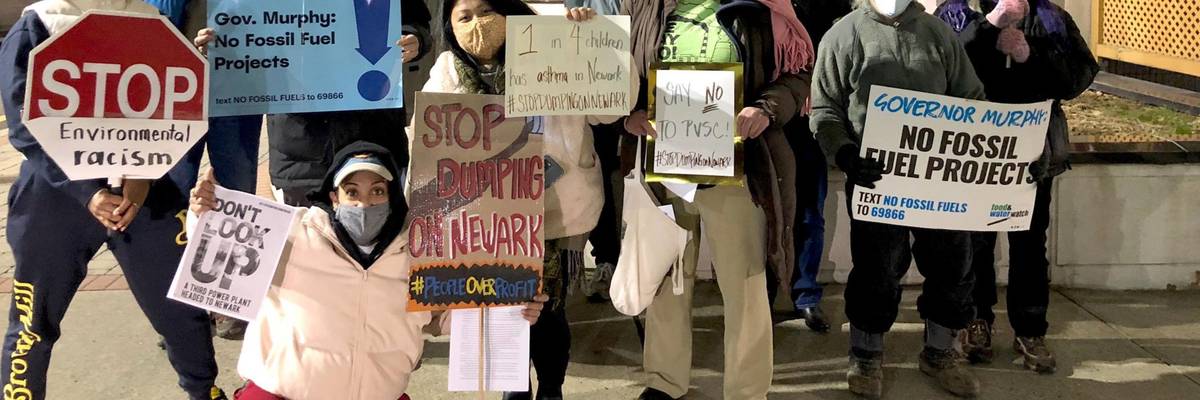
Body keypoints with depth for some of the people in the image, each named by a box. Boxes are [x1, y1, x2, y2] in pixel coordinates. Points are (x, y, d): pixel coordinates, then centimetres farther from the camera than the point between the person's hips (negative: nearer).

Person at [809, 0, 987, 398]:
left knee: (951, 264, 9)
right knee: (876, 270, 4)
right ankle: (866, 354, 24)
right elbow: (824, 109, -3)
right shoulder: (844, 35, -1)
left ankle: (939, 352, 28)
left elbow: (971, 100, 12)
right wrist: (845, 154, -20)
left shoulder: (940, 33, 8)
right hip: (877, 177, -3)